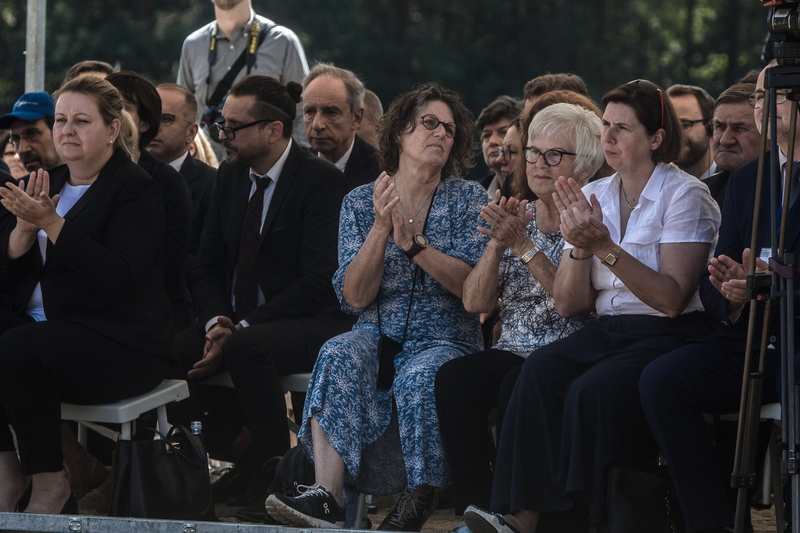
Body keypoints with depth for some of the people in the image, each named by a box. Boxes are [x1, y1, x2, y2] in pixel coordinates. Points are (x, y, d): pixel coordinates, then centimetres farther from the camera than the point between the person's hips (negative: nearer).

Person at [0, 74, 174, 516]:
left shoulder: (135, 190, -4)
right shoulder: (45, 184, 17)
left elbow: (117, 277, -19)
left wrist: (50, 222, -23)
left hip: (117, 340, -7)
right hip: (39, 322, 7)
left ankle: (50, 485, -20)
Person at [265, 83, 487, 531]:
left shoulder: (469, 200, 7)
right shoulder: (361, 203, 10)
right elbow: (355, 296, -1)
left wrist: (411, 241, -15)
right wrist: (381, 229, -13)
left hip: (445, 341, -2)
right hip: (378, 337, 2)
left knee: (419, 378, -36)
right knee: (339, 356, -32)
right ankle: (328, 497, -42)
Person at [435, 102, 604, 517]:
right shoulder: (517, 215, 17)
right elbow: (475, 303, 8)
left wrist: (525, 246, -14)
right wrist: (497, 243, -7)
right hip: (513, 352, 4)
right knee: (453, 379, -27)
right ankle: (474, 509, -23)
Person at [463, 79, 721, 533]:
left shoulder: (685, 196, -3)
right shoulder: (593, 196, 14)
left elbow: (671, 300, -14)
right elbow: (570, 304, 10)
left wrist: (605, 247, -20)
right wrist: (580, 247, -9)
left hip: (671, 338, -5)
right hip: (606, 333, 5)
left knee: (592, 390, -33)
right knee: (541, 372, -27)